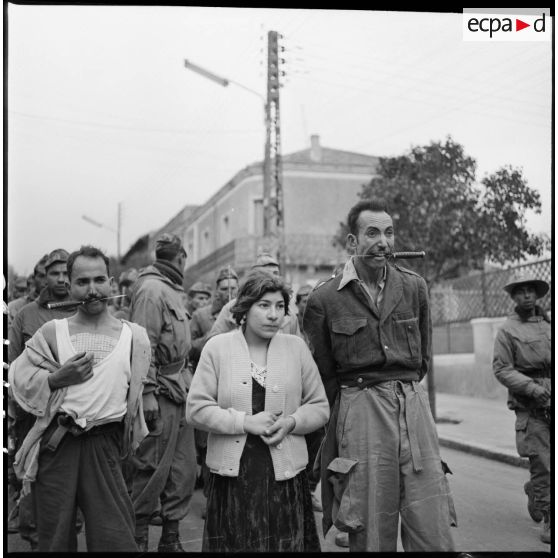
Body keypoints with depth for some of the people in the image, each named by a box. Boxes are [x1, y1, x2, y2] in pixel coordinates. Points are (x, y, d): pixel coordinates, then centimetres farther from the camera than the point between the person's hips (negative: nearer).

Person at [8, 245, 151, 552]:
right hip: (56, 444, 1)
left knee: (116, 540, -3)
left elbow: (138, 395, 8)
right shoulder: (52, 332, 5)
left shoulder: (134, 336, 4)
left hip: (105, 445, -1)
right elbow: (18, 381, 6)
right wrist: (58, 378, -9)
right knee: (54, 540, 11)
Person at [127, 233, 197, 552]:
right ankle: (139, 536, 12)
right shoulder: (151, 289, -12)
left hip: (179, 390, 9)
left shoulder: (172, 290, 16)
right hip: (160, 391, -9)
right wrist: (148, 393, -21)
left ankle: (171, 537, 22)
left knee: (184, 466, 12)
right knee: (153, 469, -2)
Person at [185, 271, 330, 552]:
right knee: (235, 544, 7)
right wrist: (246, 422, -13)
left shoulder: (296, 347, 4)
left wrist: (291, 422, -11)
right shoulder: (217, 347, -1)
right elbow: (196, 409, -5)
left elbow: (320, 407, 8)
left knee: (286, 543, 6)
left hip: (285, 473, 1)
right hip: (233, 473, -1)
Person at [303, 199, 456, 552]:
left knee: (436, 535, 1)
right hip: (360, 414, -2)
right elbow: (323, 375, 8)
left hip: (414, 406, 3)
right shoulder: (325, 299, -1)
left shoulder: (415, 287, 8)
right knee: (372, 536, 3)